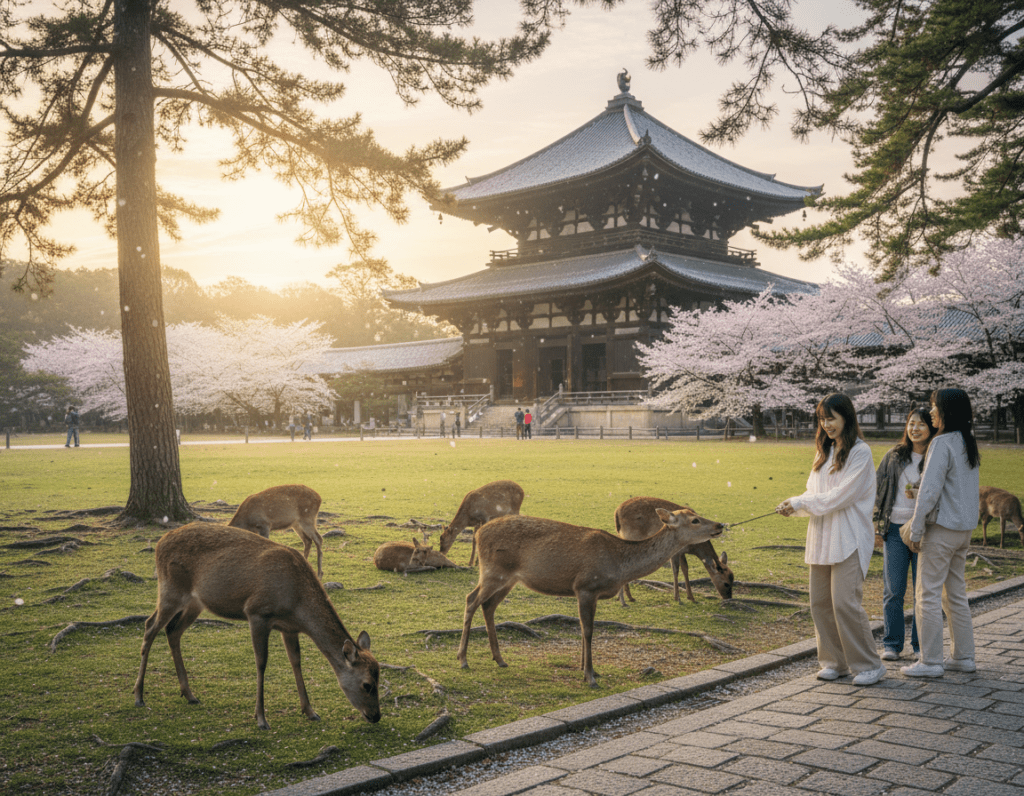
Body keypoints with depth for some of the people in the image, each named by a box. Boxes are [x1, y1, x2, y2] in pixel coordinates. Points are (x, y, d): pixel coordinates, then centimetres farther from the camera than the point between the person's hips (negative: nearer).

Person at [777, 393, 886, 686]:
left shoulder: (860, 452, -8)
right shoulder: (825, 452, 16)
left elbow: (840, 496, -15)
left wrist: (799, 502, -12)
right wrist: (792, 506, -5)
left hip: (849, 538, -7)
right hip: (822, 538, 7)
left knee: (844, 602, -10)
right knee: (820, 602, 6)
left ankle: (869, 666, 3)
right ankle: (835, 662, 18)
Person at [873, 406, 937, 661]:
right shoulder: (895, 455, 7)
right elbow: (877, 487, 10)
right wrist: (873, 525, 6)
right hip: (895, 529, 2)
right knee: (894, 590, 2)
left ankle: (921, 645, 16)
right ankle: (892, 644, 13)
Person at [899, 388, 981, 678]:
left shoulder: (942, 443, -16)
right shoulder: (969, 443, 11)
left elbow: (930, 490, -20)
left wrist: (916, 530, -14)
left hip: (942, 528, -9)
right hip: (965, 527, 9)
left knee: (928, 594, -2)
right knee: (956, 593, 16)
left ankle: (930, 662, 1)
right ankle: (963, 656, 22)